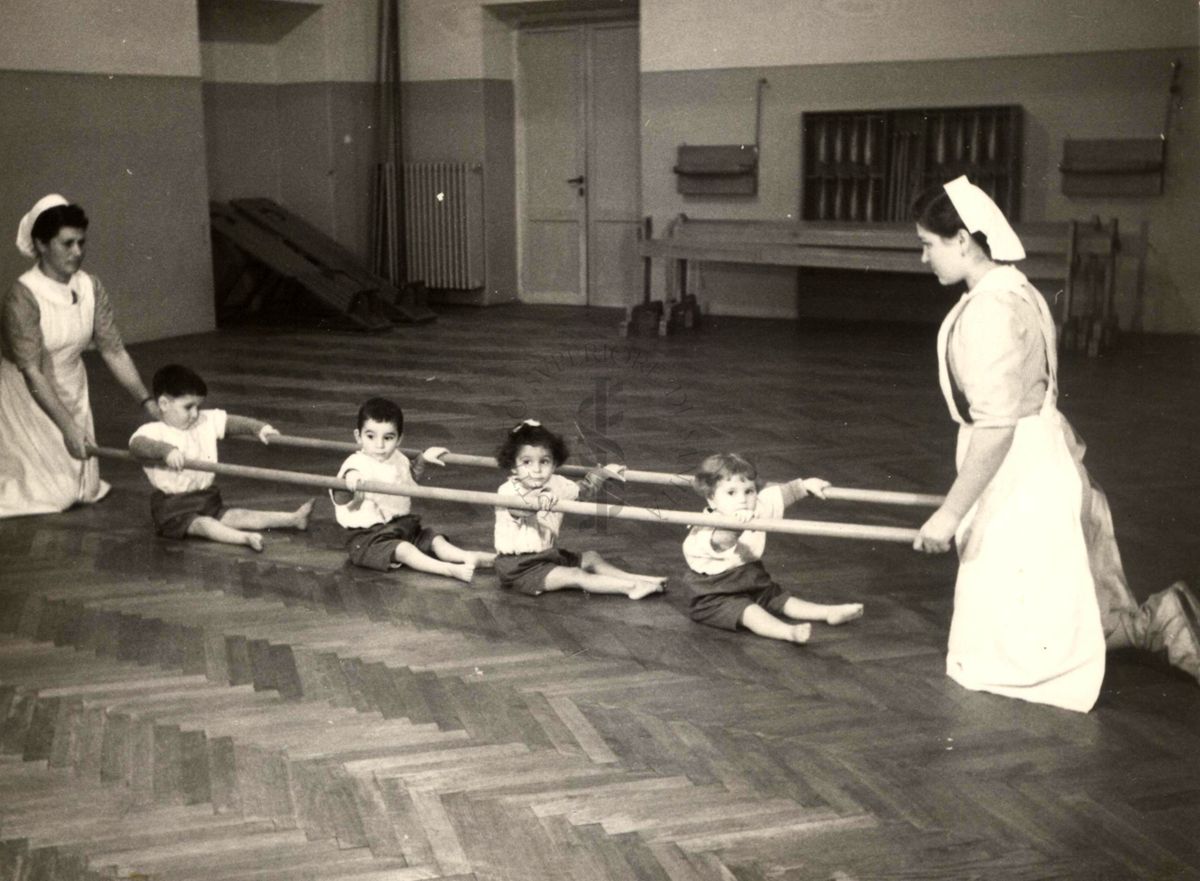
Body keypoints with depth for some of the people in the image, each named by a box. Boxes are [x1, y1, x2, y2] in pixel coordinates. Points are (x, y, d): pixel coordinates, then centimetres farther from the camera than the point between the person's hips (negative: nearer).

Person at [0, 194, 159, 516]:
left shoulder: (90, 288, -8)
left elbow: (114, 351, -6)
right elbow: (32, 373, -26)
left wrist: (147, 402, -15)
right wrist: (68, 426, -30)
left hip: (71, 390, 6)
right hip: (27, 398, -6)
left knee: (85, 490, 8)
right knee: (54, 493, -3)